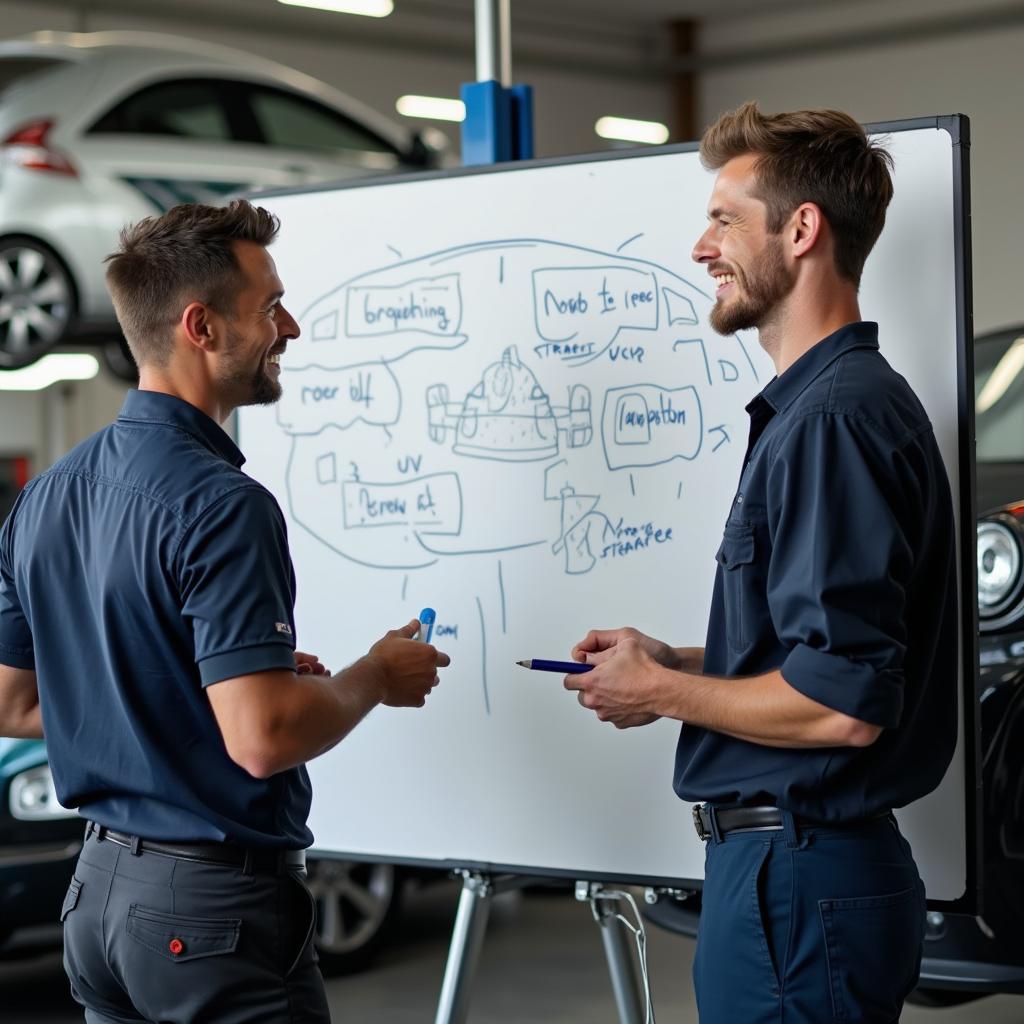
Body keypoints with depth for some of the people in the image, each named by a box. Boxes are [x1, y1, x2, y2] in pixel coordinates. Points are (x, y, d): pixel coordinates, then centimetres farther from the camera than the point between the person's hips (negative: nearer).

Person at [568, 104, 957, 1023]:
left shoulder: (836, 417, -19)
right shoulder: (819, 403, 14)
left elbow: (840, 705, -26)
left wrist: (660, 693, -11)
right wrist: (672, 662, 11)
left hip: (796, 878, -10)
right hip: (800, 860, 10)